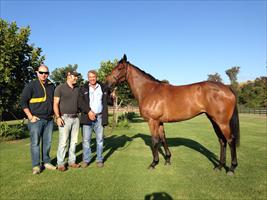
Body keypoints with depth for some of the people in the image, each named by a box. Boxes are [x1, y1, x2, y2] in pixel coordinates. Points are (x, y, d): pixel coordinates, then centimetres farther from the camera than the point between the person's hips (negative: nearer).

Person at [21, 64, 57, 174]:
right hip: (36, 120, -4)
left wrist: (54, 114, 13)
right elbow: (23, 101, -5)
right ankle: (36, 165, 11)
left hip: (49, 120, 5)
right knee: (35, 143, 0)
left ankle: (46, 162, 24)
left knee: (47, 142, 11)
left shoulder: (51, 86, 10)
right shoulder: (31, 85, -4)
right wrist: (30, 117, -9)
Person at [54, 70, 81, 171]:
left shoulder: (77, 89, 12)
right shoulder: (60, 88, -3)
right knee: (63, 141, -6)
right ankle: (60, 164, 5)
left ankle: (72, 161, 17)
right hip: (65, 118, -5)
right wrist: (58, 117, -17)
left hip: (75, 118, 5)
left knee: (73, 141, 8)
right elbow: (55, 104, -6)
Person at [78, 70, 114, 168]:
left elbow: (108, 101, 15)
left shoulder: (103, 88, 9)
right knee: (86, 140, 5)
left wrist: (112, 97, -7)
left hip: (100, 117, 1)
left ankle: (99, 160, 21)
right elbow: (80, 102, -7)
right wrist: (88, 111, -19)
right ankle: (86, 160, 19)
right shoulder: (83, 88, 4)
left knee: (100, 139, 8)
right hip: (87, 117, -1)